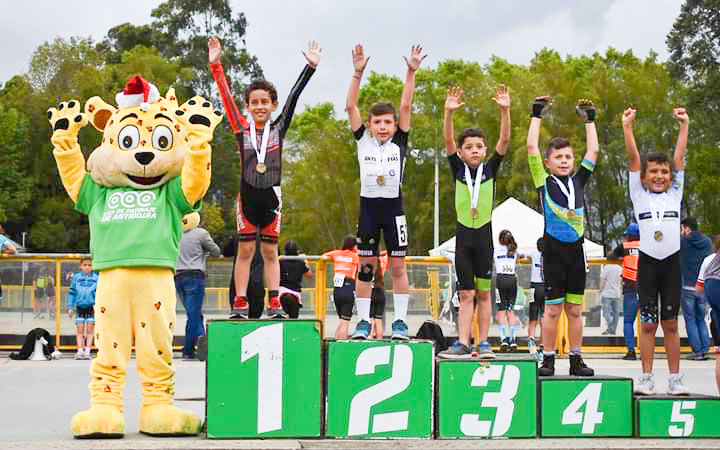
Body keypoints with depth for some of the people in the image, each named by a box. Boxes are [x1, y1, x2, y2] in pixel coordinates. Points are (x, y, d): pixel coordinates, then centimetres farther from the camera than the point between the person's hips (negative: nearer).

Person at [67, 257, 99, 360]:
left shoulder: (96, 278, 4)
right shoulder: (76, 277, 7)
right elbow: (71, 292, 10)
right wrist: (70, 308, 6)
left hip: (91, 307, -1)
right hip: (80, 307, 1)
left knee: (90, 330, 0)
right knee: (80, 330, 0)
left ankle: (87, 351, 4)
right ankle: (80, 351, 2)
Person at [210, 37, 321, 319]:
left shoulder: (278, 128, 4)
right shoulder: (242, 129, 2)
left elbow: (293, 97, -1)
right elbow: (226, 97, -1)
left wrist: (311, 66, -4)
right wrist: (215, 64, -6)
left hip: (271, 196, 1)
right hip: (247, 197, 0)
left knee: (270, 252, 6)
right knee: (245, 250, 2)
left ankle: (274, 304, 8)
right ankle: (240, 304, 5)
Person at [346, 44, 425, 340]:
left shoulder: (400, 143, 4)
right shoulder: (363, 140, 4)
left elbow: (405, 107, -4)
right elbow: (351, 107, -3)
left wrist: (411, 73, -12)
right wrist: (357, 73, -11)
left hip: (394, 207, 0)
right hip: (368, 206, 0)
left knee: (398, 265, 2)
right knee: (365, 265, 3)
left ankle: (400, 321, 7)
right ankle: (363, 321, 8)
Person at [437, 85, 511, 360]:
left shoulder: (490, 169, 3)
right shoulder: (458, 170, 4)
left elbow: (504, 141, -8)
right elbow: (448, 142, -9)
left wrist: (505, 110, -20)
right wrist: (449, 112, -23)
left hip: (484, 234, 0)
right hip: (463, 234, 0)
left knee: (484, 293, 4)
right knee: (466, 294, 1)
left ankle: (484, 344, 9)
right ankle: (463, 343, -1)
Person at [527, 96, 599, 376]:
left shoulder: (579, 181, 11)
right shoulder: (545, 183, 1)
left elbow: (593, 151, 14)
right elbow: (532, 148, -3)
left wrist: (589, 119, 18)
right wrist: (537, 115, 3)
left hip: (576, 251, 3)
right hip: (553, 251, -3)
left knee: (575, 309, 8)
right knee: (552, 309, -1)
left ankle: (576, 359, 14)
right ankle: (548, 359, 7)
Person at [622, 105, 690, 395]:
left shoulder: (675, 194, 9)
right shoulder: (639, 196, 5)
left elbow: (679, 158, 5)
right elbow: (633, 159, -2)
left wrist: (684, 125, 1)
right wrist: (627, 126, -9)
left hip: (671, 263, 1)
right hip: (647, 262, -1)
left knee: (671, 323, 4)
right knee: (649, 323, 0)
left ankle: (675, 379, 7)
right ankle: (646, 378, 5)